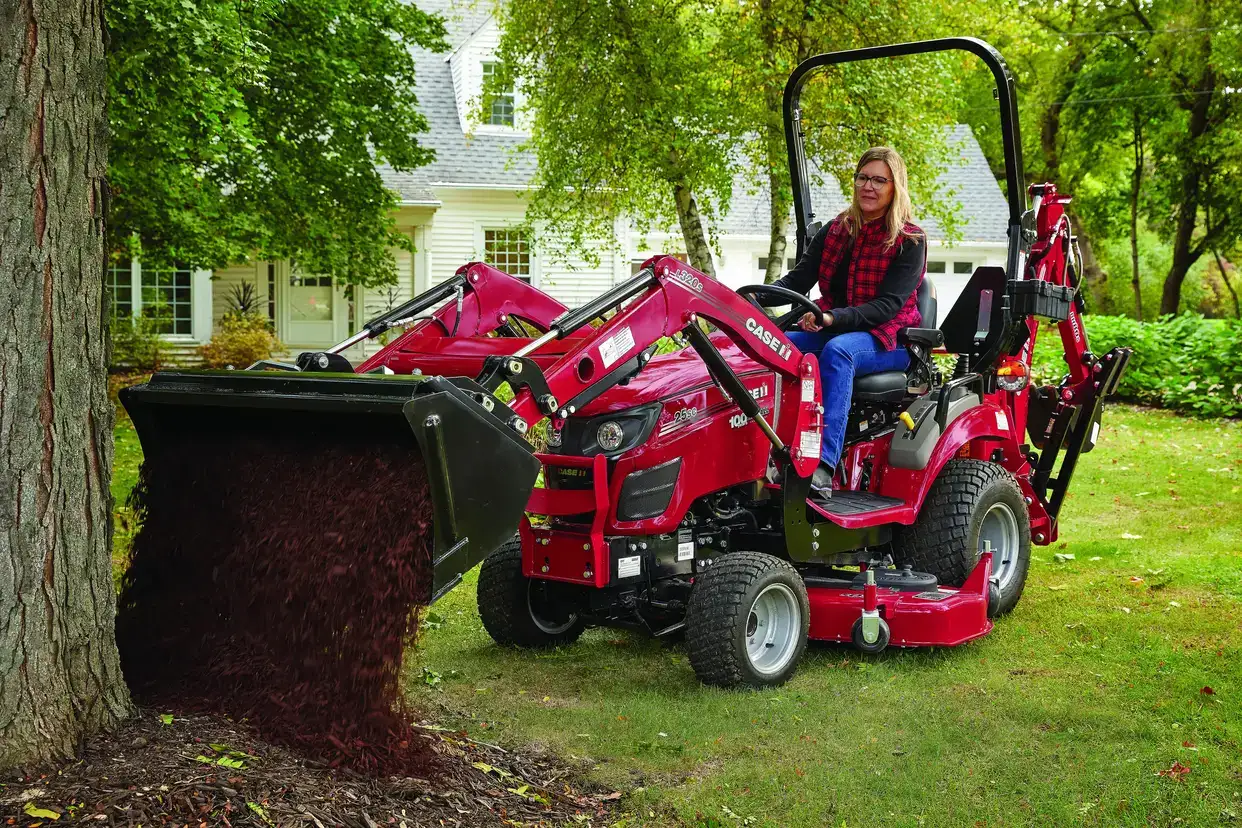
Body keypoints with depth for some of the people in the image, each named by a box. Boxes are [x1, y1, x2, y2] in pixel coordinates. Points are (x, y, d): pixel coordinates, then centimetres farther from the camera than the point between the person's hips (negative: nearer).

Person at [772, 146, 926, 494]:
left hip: (887, 339, -5)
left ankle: (824, 466, -48)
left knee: (837, 351, -38)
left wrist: (833, 317, -31)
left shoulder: (909, 241, -3)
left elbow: (888, 306, -14)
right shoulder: (835, 231, 12)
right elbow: (798, 279, 4)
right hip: (831, 332, 5)